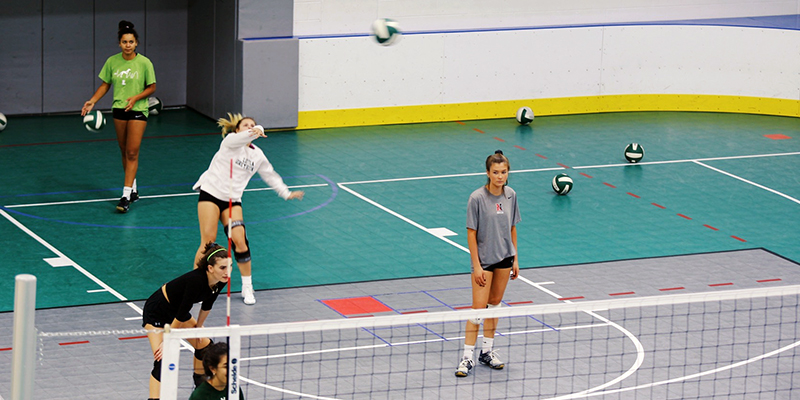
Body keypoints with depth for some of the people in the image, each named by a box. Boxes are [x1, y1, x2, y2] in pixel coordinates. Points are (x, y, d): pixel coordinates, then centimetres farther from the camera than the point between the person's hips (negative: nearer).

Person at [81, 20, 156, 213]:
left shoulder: (144, 63, -9)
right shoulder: (112, 62, 0)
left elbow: (151, 87, -2)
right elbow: (105, 85, 10)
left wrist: (136, 98, -17)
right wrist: (92, 101, -3)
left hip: (138, 110, -4)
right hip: (119, 109, 4)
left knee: (132, 153, -10)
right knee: (124, 152, 11)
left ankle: (126, 194, -12)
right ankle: (133, 189, 26)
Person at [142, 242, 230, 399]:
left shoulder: (220, 281, -15)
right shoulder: (196, 280, -37)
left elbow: (207, 305, 4)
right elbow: (181, 316, -29)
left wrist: (198, 327, 10)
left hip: (176, 309, 8)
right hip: (156, 311, -8)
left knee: (204, 345, 13)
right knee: (162, 359, -20)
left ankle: (200, 383, 37)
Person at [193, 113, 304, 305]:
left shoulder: (258, 155, 15)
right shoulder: (231, 140, 0)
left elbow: (270, 175, 28)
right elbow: (241, 138, -24)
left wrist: (286, 193, 23)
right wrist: (256, 131, -44)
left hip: (232, 201, 4)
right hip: (210, 193, -4)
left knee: (240, 241, -11)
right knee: (208, 241, -11)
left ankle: (247, 287, 2)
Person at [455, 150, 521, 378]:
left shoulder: (510, 195, 0)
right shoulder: (477, 198, -16)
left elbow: (512, 228, 10)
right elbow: (471, 233, -13)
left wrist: (515, 259, 9)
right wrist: (476, 265, -15)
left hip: (504, 257, 5)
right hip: (483, 259, -5)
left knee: (495, 303, 12)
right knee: (478, 307, -7)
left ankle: (487, 351, 22)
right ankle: (468, 357, -3)